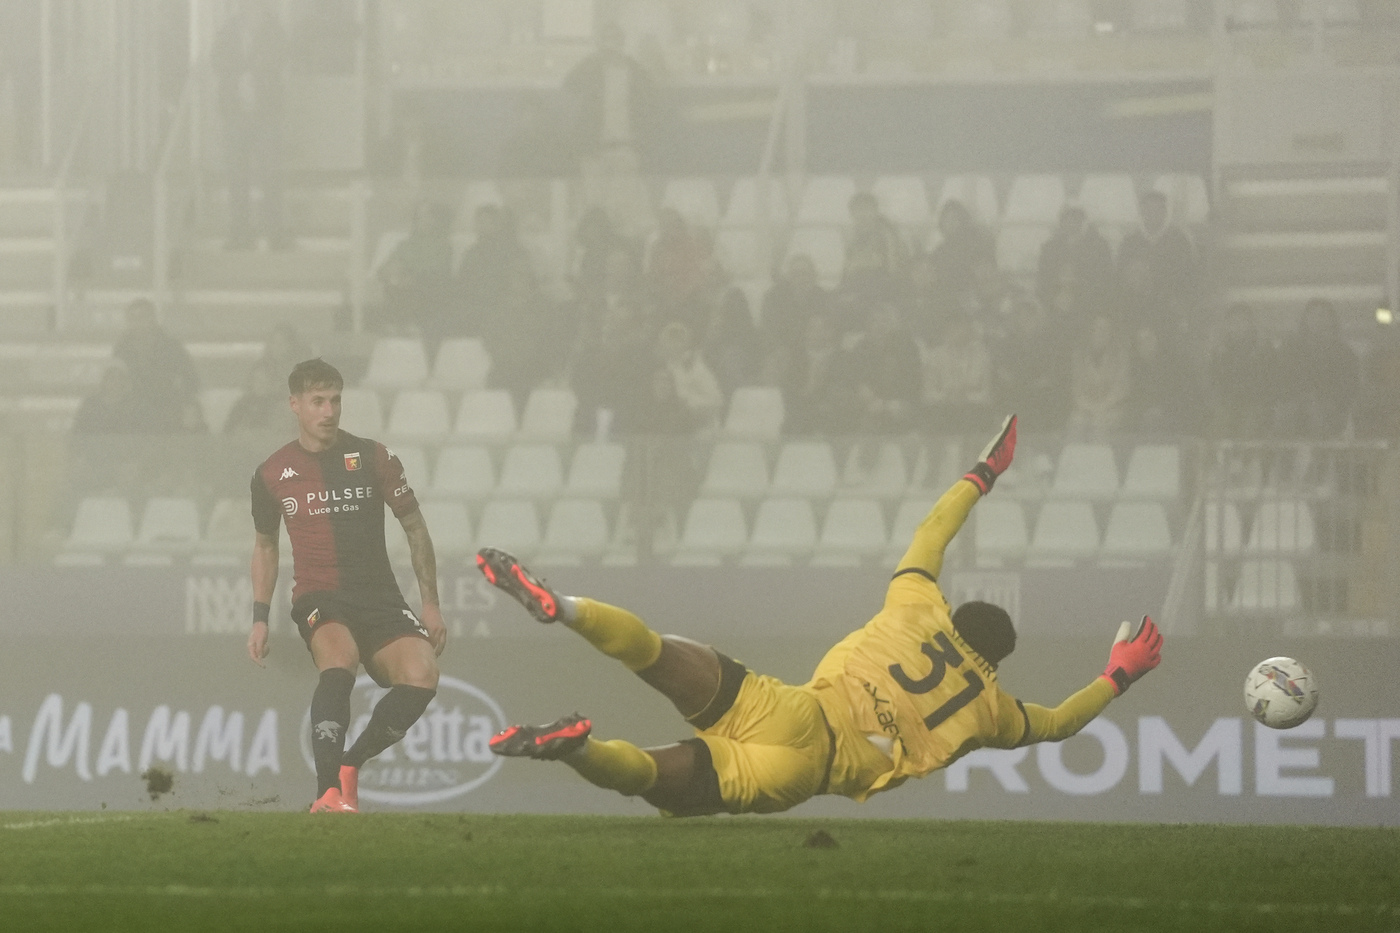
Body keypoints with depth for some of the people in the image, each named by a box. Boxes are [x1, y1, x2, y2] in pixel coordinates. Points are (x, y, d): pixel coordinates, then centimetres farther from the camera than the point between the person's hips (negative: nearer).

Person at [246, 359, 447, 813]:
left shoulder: (374, 459, 2)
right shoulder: (272, 475, 5)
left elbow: (414, 527, 10)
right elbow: (265, 545, 20)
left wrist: (431, 603, 6)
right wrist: (260, 617, 13)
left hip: (379, 597, 1)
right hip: (318, 599, -1)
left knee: (422, 676, -25)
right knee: (339, 661, -35)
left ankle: (349, 767, -6)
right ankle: (328, 792, -42)